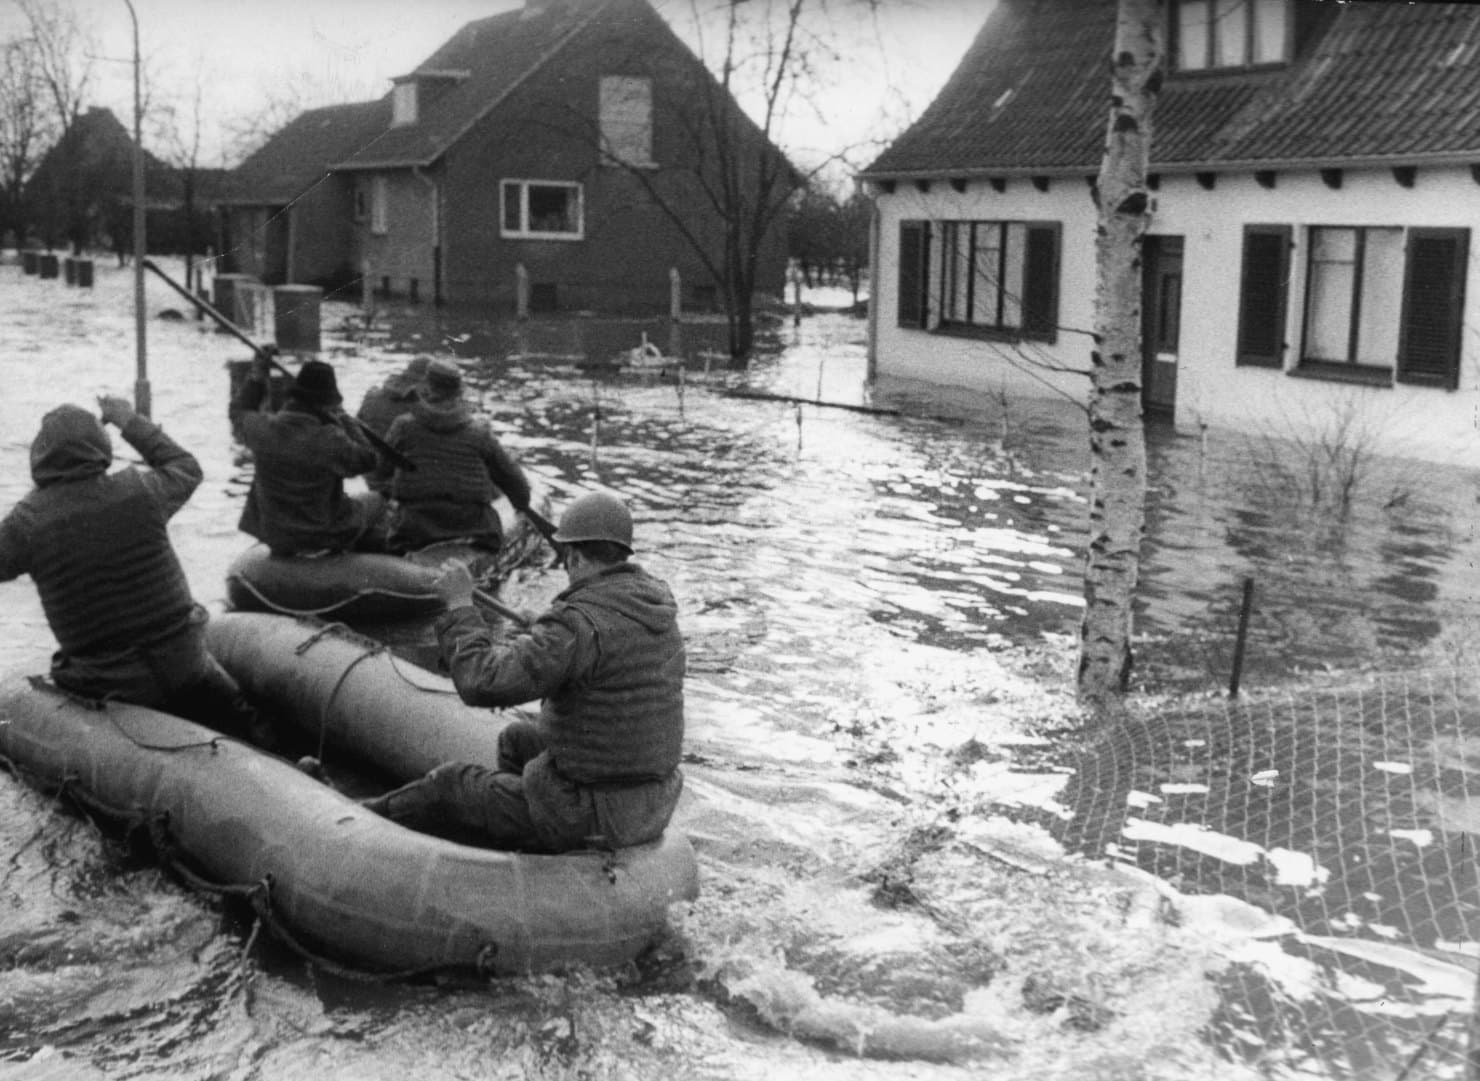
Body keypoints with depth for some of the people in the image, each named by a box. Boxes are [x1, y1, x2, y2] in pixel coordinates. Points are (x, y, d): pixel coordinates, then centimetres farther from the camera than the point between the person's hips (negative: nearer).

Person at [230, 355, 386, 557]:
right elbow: (368, 460, -15)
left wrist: (257, 375, 16)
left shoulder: (263, 429, -16)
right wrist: (344, 422, -9)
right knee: (375, 501, 26)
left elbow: (239, 413, 8)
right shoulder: (330, 440, -31)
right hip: (326, 537, -4)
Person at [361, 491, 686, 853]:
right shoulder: (655, 600, 3)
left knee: (450, 785, 14)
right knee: (516, 740, 30)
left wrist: (460, 605, -15)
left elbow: (482, 683, -28)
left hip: (591, 815, -8)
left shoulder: (580, 622, -25)